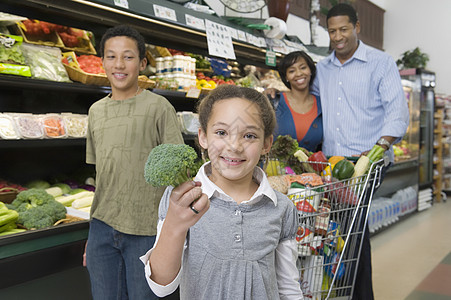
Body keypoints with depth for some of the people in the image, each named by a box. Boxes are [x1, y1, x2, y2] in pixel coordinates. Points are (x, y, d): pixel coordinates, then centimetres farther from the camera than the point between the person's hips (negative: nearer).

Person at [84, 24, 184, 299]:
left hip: (146, 231, -4)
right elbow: (100, 174, 15)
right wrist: (94, 231, 15)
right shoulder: (96, 111, 10)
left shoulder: (158, 108, -5)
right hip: (102, 228, 5)